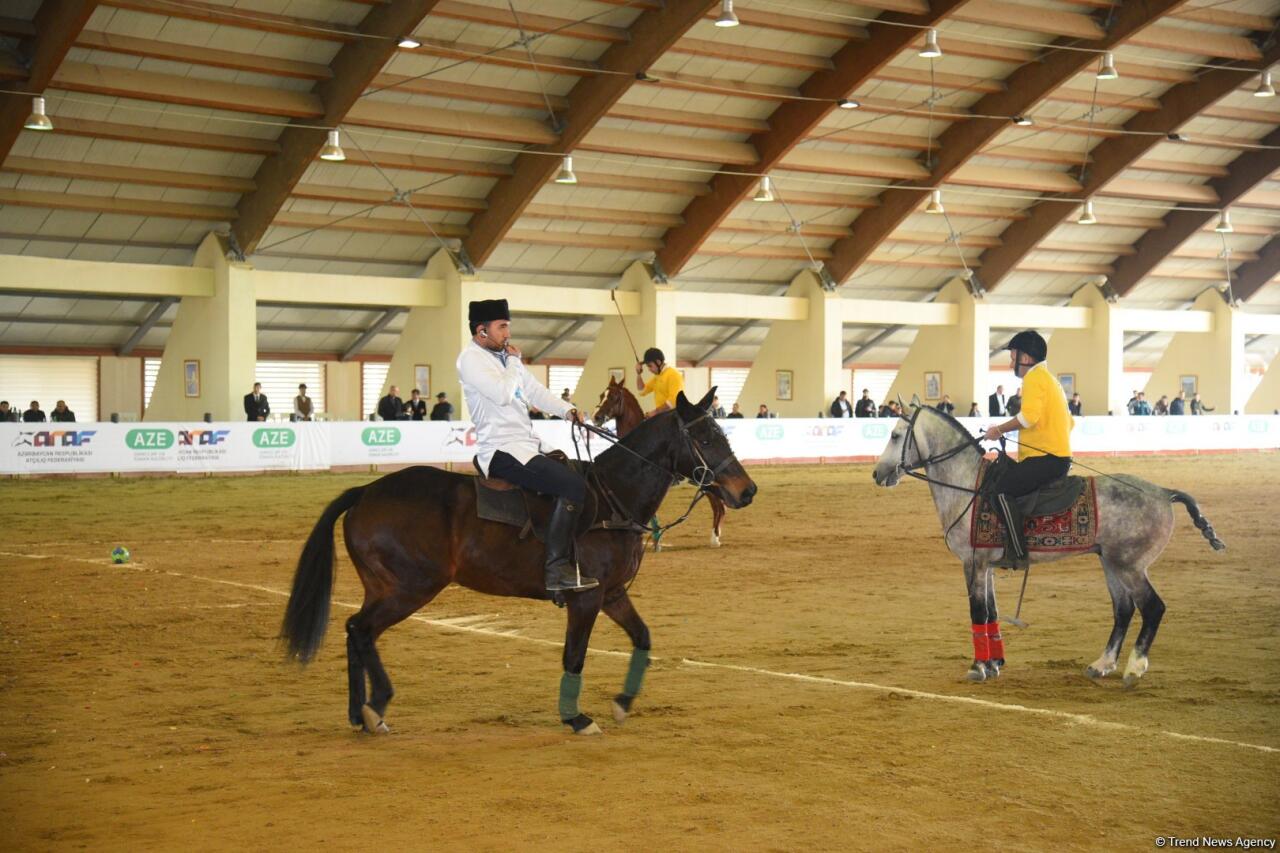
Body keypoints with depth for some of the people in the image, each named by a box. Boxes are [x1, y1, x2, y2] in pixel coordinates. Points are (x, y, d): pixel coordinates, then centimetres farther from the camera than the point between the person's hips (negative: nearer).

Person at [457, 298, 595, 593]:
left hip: (527, 445, 10)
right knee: (573, 485, -23)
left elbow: (534, 390, 19)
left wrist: (568, 410, 4)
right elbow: (502, 393, -22)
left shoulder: (503, 356, 18)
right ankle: (557, 569, -24)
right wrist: (514, 361, -6)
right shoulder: (471, 358, -10)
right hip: (502, 452, -10)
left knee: (580, 474, 12)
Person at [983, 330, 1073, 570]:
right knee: (1002, 473, 17)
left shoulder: (1034, 377, -8)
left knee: (1003, 489, -19)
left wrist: (1000, 430, -14)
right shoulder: (1049, 379, 25)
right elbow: (1070, 422, 30)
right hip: (1060, 456, 11)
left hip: (1046, 459, -11)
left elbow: (1029, 415, -25)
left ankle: (1018, 554, -21)